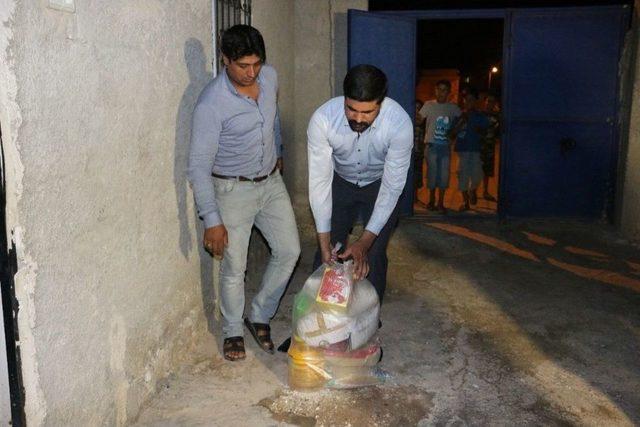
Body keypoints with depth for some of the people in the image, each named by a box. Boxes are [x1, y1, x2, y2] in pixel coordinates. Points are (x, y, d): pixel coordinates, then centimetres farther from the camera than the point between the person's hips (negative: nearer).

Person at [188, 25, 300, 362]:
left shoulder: (270, 77, -6)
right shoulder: (211, 103, -25)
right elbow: (199, 166, -23)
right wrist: (212, 220, -26)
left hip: (271, 182, 6)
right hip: (233, 190, -6)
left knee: (289, 250, 7)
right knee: (234, 267, 3)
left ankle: (260, 316, 27)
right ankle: (233, 331, 28)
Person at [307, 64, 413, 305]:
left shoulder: (400, 124, -35)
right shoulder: (323, 118, -33)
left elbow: (392, 187, -29)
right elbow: (319, 181, -27)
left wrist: (364, 242, -34)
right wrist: (325, 242, -30)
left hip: (379, 185, -1)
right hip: (340, 182, 1)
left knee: (373, 256, -4)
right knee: (328, 255, 2)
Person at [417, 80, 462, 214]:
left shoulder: (453, 108, 7)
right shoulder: (429, 105, 1)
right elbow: (419, 119, -4)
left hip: (445, 146, 2)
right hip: (432, 145, -2)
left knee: (444, 174, 2)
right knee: (432, 173, 4)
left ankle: (440, 203, 11)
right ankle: (431, 201, 19)